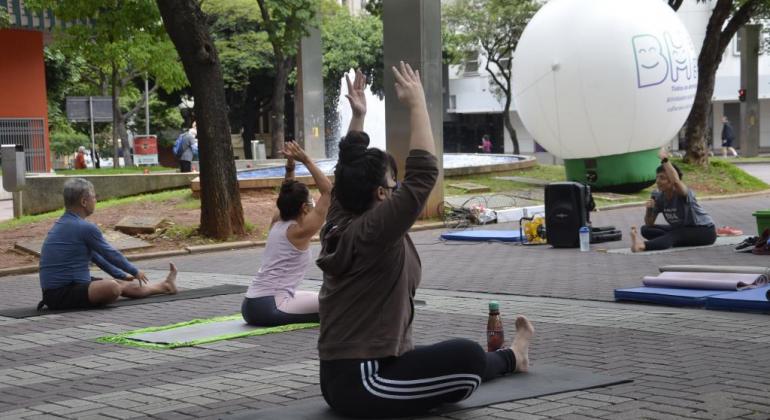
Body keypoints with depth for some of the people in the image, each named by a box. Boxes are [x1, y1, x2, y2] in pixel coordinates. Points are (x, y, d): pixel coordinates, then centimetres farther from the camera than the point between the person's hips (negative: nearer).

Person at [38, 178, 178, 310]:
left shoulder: (63, 224, 15)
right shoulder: (85, 228, -16)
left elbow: (95, 255, 26)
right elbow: (111, 254, -2)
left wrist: (121, 275, 34)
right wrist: (135, 272, 16)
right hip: (62, 293, -10)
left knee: (125, 285, 20)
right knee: (112, 287, -31)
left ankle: (165, 286, 39)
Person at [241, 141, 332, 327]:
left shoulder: (276, 224, 13)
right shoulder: (300, 231, -8)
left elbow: (288, 196, 27)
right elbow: (327, 191, -8)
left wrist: (290, 165, 15)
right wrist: (306, 161, -7)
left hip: (250, 306, 9)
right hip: (269, 308, -9)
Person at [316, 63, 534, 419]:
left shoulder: (337, 228, 5)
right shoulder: (373, 233, -18)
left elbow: (348, 174, 20)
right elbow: (423, 172, -22)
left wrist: (358, 117, 15)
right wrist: (417, 103, -15)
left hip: (340, 379, 11)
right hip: (361, 385, -11)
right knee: (467, 357, -17)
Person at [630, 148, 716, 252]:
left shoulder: (683, 194, -23)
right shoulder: (659, 197, -4)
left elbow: (676, 181, -49)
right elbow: (649, 224, -1)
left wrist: (664, 159, -43)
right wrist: (649, 209, -21)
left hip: (704, 231, -8)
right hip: (683, 230, 8)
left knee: (674, 235, -37)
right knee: (646, 229, -5)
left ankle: (642, 246, -60)